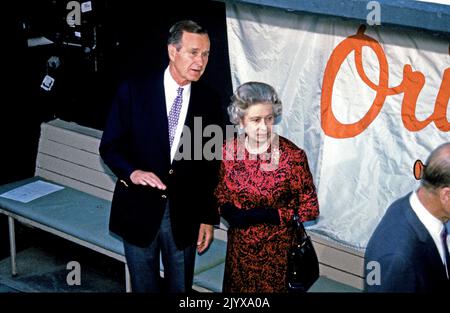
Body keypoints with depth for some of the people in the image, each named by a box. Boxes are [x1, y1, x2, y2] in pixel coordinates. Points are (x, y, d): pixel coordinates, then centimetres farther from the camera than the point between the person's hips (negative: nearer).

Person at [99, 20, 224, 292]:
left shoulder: (209, 101, 0)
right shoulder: (134, 91, -7)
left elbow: (212, 164, 5)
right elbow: (110, 146, -4)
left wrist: (209, 217, 5)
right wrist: (132, 172, -24)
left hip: (185, 215, 2)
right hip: (139, 209, -1)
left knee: (181, 287, 14)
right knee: (144, 286, 13)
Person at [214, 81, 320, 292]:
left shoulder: (292, 156, -20)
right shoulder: (229, 150, -8)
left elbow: (310, 208, -12)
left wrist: (262, 215, -20)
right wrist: (227, 211, -14)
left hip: (276, 251, -3)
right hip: (238, 249, 4)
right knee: (236, 288, 22)